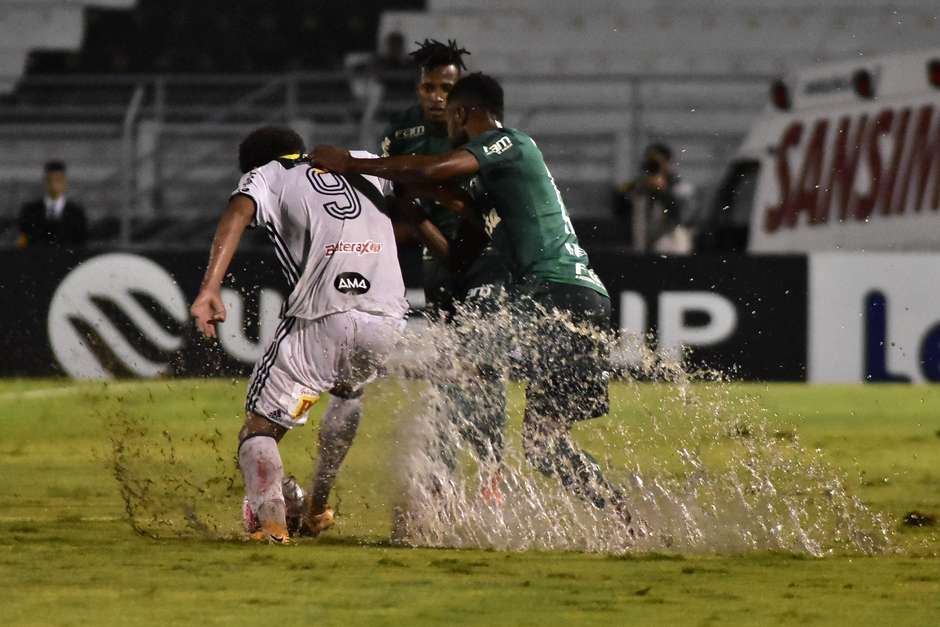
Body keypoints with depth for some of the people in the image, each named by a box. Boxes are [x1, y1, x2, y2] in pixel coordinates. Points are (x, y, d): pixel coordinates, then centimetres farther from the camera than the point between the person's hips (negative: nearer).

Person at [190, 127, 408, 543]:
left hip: (321, 318, -5)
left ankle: (270, 520, -24)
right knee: (348, 392, 37)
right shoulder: (363, 165, 28)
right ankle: (317, 509, 40)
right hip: (387, 318, 5)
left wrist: (209, 289, -17)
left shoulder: (265, 175, 15)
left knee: (260, 427, 2)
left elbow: (238, 212, -6)